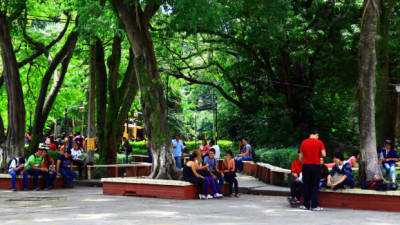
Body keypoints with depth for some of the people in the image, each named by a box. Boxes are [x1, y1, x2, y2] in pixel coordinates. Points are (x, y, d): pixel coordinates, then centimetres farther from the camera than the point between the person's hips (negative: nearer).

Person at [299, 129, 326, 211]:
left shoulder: (304, 142, 5)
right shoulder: (319, 142, -3)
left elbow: (301, 156, 6)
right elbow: (323, 154, -9)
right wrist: (319, 155, 11)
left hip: (306, 165, 2)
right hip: (316, 165, -2)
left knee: (306, 186, 9)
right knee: (315, 186, 1)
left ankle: (306, 205, 12)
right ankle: (314, 206, -1)